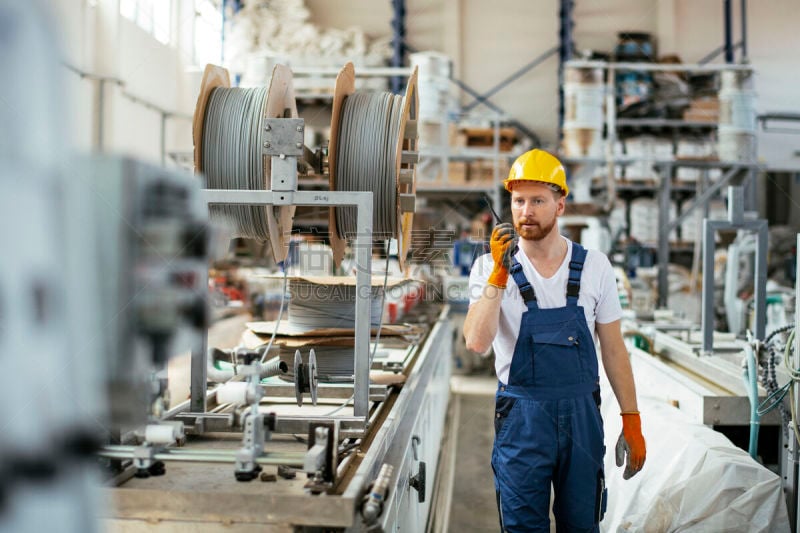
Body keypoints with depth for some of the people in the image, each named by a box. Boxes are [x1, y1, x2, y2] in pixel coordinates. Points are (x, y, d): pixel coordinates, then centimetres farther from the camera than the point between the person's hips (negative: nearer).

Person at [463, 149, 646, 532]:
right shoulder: (491, 267, -5)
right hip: (521, 417, -1)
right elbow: (477, 343, -20)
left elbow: (613, 349, 5)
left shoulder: (595, 267, -1)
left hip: (581, 414, 2)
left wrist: (631, 422, 4)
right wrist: (499, 273, -23)